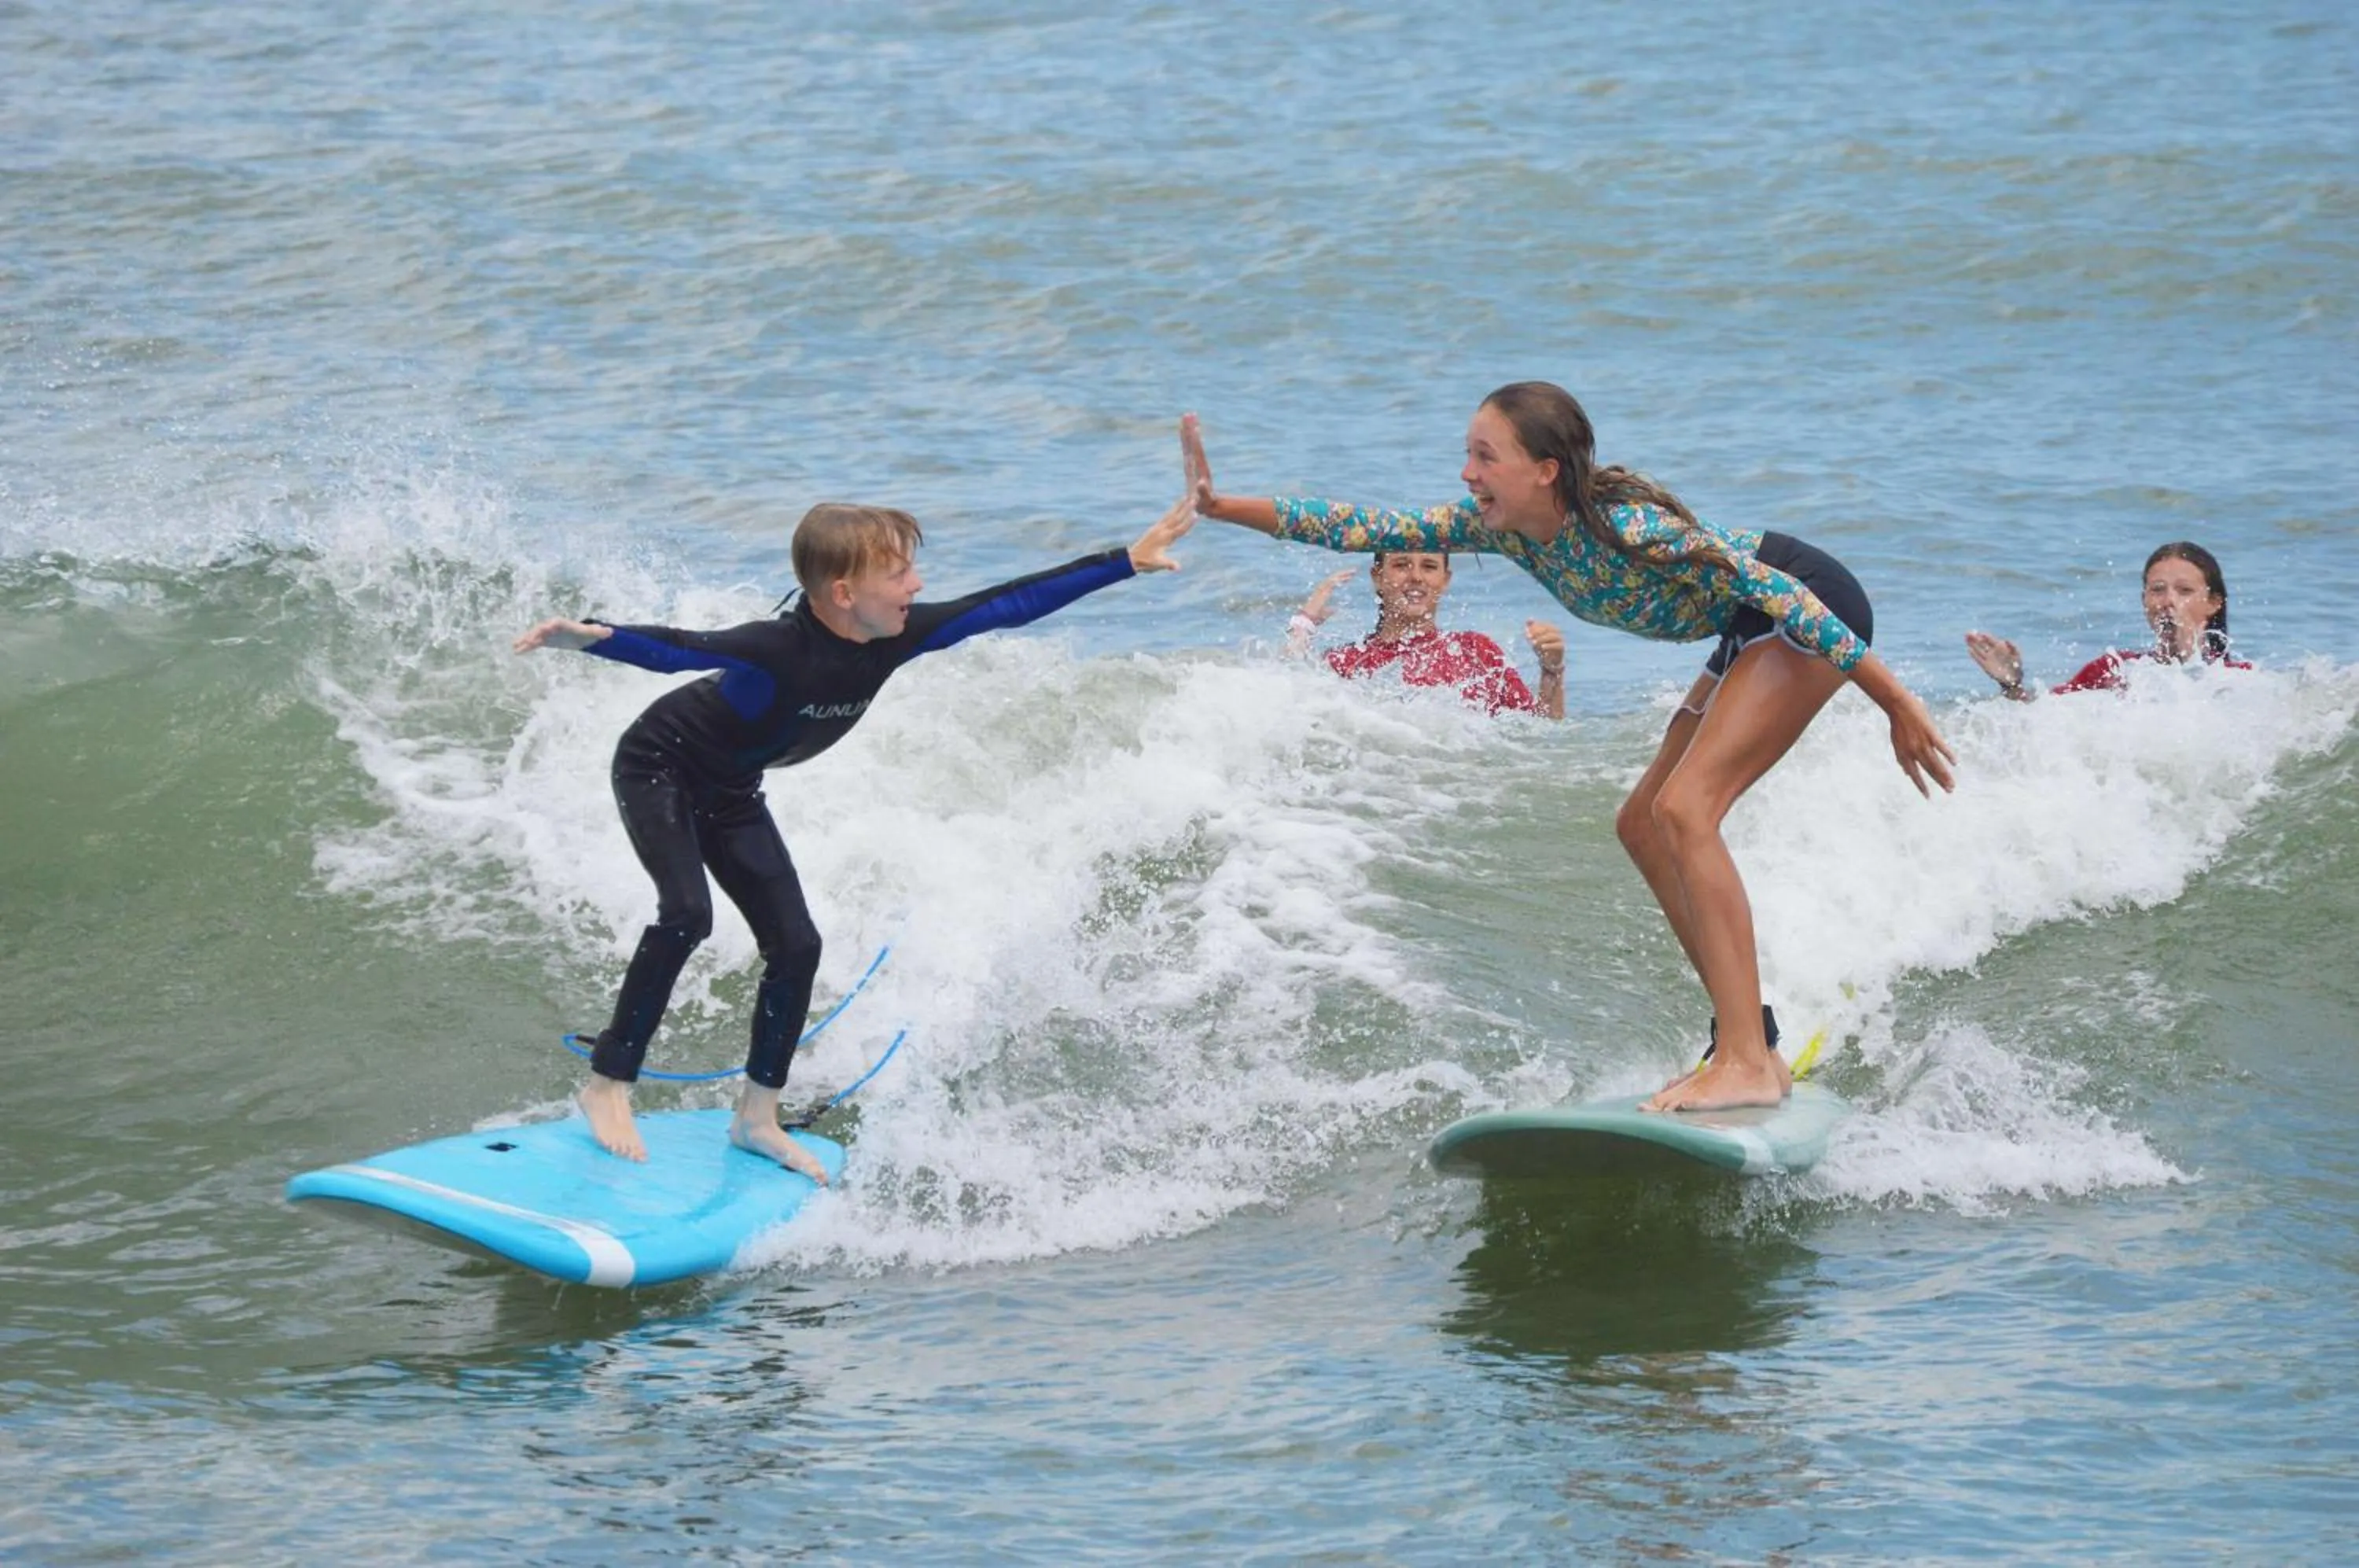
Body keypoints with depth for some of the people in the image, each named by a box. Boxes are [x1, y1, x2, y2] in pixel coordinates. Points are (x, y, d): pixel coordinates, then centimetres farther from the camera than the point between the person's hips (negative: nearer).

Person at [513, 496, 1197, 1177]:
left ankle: (756, 1116, 15)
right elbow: (676, 648, -51)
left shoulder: (897, 636, -18)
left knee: (795, 945, 0)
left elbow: (1011, 604, -12)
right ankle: (607, 1084, -15)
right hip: (657, 768, -7)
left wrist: (1129, 561, -9)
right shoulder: (779, 649, -38)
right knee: (687, 913, -27)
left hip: (729, 792, 7)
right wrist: (589, 636, -70)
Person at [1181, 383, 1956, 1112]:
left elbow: (1781, 593, -27)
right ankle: (1747, 1042, 14)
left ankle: (1747, 1065, -24)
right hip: (1753, 633, 10)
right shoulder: (1503, 525, -6)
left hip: (1816, 612, -10)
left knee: (1684, 809, -21)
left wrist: (1897, 705, -26)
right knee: (1644, 824, 9)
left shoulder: (1626, 526, -29)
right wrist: (1226, 508, -8)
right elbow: (1373, 529, 0)